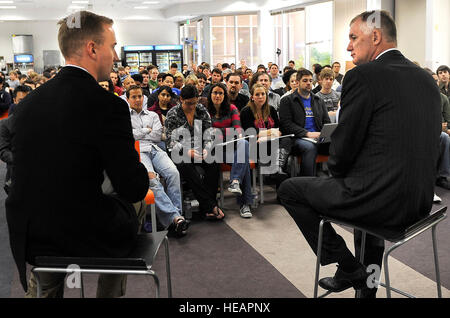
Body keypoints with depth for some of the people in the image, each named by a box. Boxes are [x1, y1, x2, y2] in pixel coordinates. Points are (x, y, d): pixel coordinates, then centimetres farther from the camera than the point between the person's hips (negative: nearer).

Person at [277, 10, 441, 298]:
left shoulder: (362, 76, -13)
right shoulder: (426, 78, 10)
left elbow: (343, 146, -13)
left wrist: (337, 173, 9)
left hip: (383, 201, -8)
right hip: (420, 201, 8)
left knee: (289, 189, 9)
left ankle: (348, 266, 12)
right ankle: (366, 287, 44)